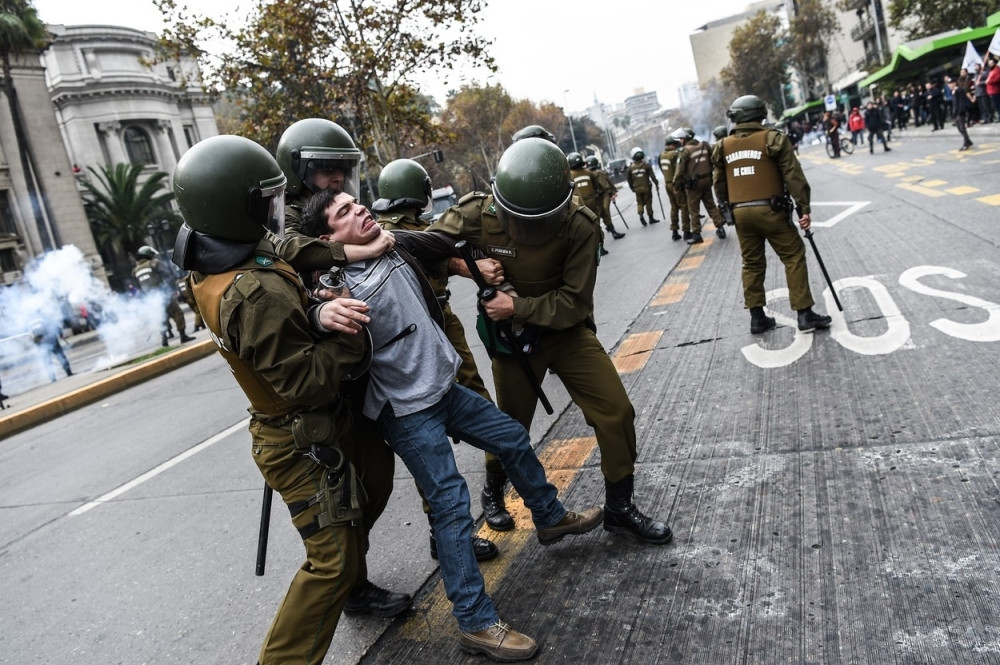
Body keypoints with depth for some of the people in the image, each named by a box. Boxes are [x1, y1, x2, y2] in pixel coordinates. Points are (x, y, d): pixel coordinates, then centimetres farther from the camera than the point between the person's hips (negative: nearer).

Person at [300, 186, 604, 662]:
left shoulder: (396, 246, 1)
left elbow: (441, 246, 23)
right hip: (407, 411, -8)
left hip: (445, 386, 8)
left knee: (514, 439, 19)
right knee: (451, 502, -10)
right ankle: (476, 623, 2)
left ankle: (550, 519, 45)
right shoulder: (337, 283, -22)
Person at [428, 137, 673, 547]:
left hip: (567, 330, 0)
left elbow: (575, 303, -19)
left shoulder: (578, 226, -24)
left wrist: (518, 306, -28)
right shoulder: (479, 214, -23)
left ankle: (619, 509, 16)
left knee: (616, 413, -6)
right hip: (511, 336, 0)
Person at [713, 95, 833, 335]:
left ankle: (757, 317, 16)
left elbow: (720, 185, 13)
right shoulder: (772, 139, -3)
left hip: (740, 213, 4)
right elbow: (794, 176, -7)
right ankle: (805, 314, 2)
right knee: (794, 257, 4)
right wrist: (804, 208, -5)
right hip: (770, 210, -4)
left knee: (752, 264, 13)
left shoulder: (723, 147, 8)